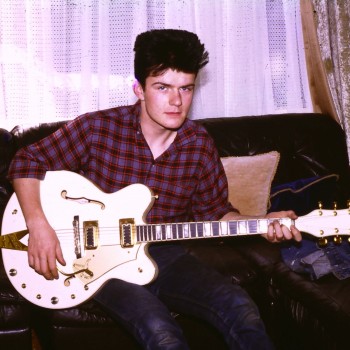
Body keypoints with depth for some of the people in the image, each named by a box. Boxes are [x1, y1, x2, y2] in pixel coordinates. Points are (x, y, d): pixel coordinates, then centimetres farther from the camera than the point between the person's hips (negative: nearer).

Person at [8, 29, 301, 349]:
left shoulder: (200, 145, -1)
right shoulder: (97, 128, -11)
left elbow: (215, 212, 9)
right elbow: (28, 162, -3)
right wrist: (38, 226, -16)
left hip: (166, 257, 4)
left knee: (241, 310, -20)